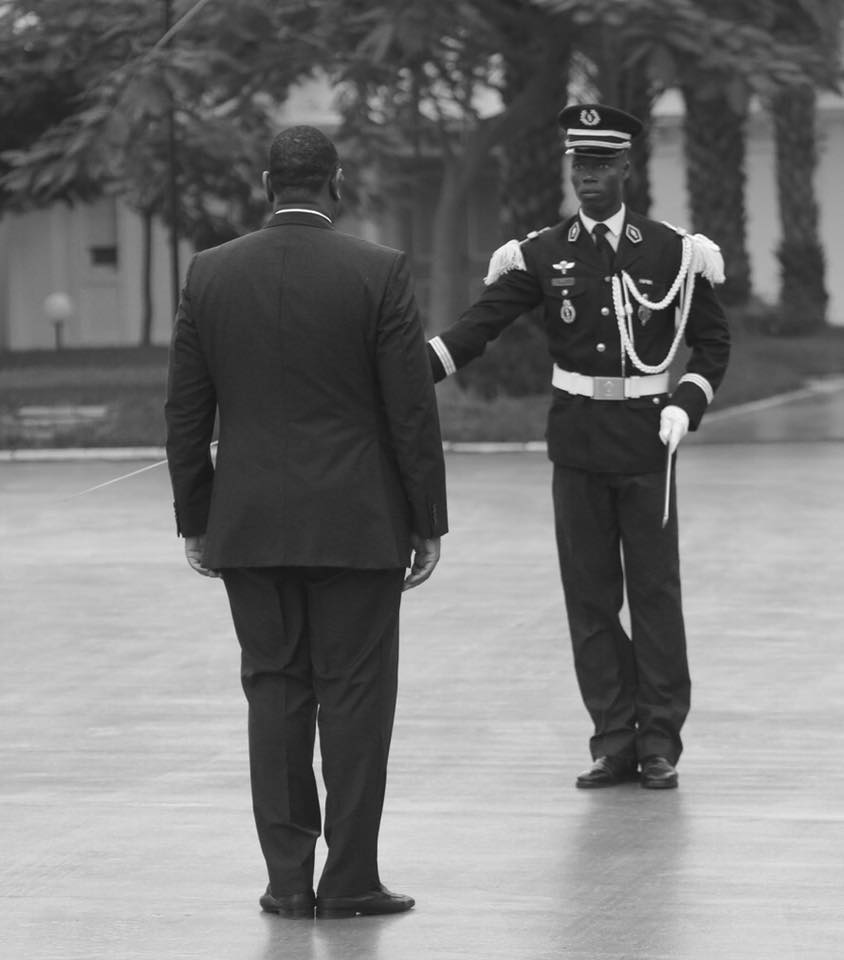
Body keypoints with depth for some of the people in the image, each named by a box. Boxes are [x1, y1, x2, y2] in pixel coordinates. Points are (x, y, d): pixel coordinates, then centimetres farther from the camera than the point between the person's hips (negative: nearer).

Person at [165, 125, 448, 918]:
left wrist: (195, 520, 12)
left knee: (274, 691, 8)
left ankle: (287, 878, 7)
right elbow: (411, 409, -7)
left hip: (249, 526, 3)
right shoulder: (378, 273, -7)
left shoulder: (209, 275, 1)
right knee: (354, 696, 2)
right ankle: (349, 880, 2)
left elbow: (185, 411, 4)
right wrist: (427, 522, 1)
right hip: (356, 524, -3)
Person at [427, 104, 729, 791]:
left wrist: (686, 406, -10)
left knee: (655, 590, 0)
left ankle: (660, 743, 6)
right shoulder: (543, 256, 2)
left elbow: (714, 341, 5)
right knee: (589, 595, 3)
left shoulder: (672, 253, -2)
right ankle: (614, 740, 9)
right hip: (576, 441, 2)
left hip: (645, 436, -2)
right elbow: (478, 326, -4)